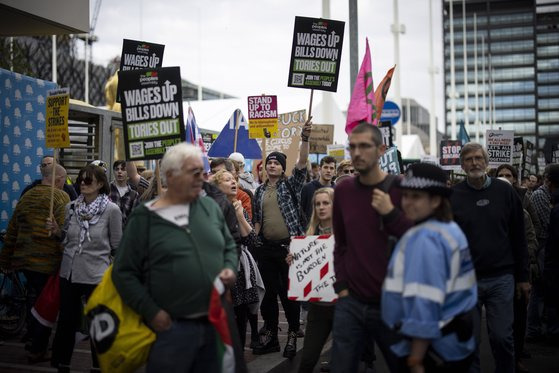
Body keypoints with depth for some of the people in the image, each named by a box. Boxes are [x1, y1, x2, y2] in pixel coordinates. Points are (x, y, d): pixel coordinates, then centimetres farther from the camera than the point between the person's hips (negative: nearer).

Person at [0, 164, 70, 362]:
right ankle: (38, 350, 15)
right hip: (48, 262, -6)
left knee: (33, 297, 22)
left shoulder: (26, 196, 11)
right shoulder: (60, 197, -9)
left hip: (24, 259, 6)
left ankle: (32, 336, 35)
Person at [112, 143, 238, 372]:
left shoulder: (210, 207, 6)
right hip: (172, 327, -4)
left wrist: (230, 268, -4)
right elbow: (124, 272, -5)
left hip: (216, 322, 4)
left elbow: (229, 246, 17)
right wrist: (151, 312, -11)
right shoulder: (145, 219, -6)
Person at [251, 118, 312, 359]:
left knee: (289, 292, 2)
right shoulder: (259, 191, 12)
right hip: (266, 248, 4)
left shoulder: (291, 184, 1)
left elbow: (302, 163, -14)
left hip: (289, 246, -4)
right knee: (270, 292, 12)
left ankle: (293, 336, 14)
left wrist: (305, 138, -26)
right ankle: (270, 336, 23)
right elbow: (257, 220, 15)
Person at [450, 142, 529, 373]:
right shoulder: (452, 196, -1)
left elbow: (518, 238, 6)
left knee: (502, 337, 3)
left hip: (501, 278, 0)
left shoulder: (505, 192, 3)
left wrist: (522, 277, 5)